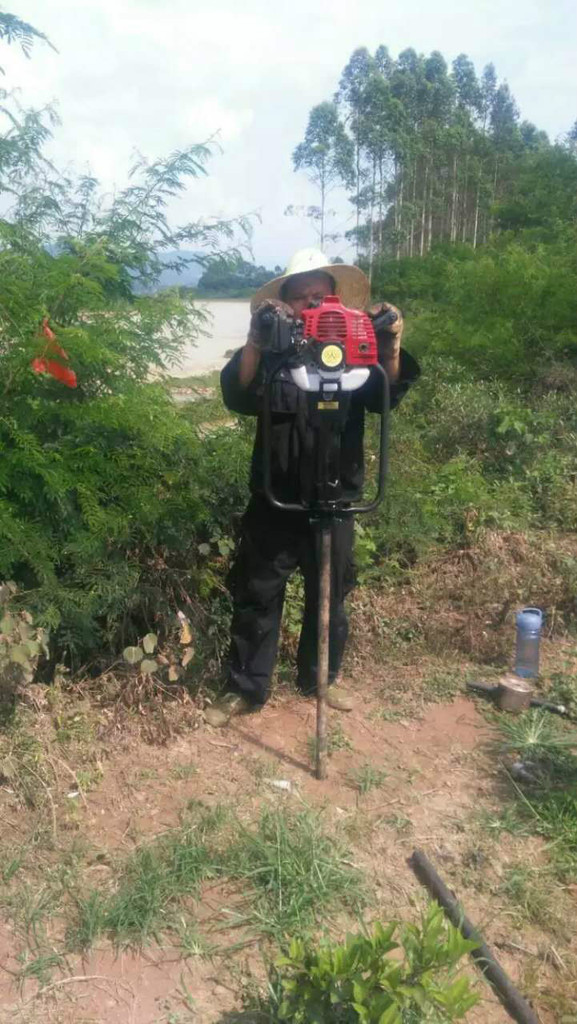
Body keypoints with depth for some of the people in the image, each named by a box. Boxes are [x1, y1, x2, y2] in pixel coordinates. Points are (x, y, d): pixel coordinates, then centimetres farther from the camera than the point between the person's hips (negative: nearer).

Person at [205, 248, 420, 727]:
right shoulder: (272, 353, -2)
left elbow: (385, 397, -14)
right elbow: (236, 397, -20)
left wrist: (391, 346, -33)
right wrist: (255, 340, -36)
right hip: (274, 499, -1)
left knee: (330, 596, 16)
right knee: (257, 597, 7)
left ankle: (320, 677, 36)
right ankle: (246, 688, 24)